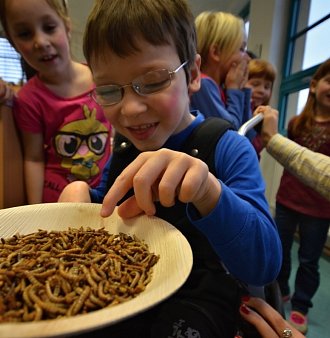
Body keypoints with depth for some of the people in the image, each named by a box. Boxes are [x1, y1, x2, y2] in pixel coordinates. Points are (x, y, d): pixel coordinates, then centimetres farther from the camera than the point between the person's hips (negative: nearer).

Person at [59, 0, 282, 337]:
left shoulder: (228, 150, -19)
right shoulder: (123, 145, -4)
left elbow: (266, 266, -25)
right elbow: (108, 209, 8)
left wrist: (209, 193, -43)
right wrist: (80, 194, -14)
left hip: (196, 295, -2)